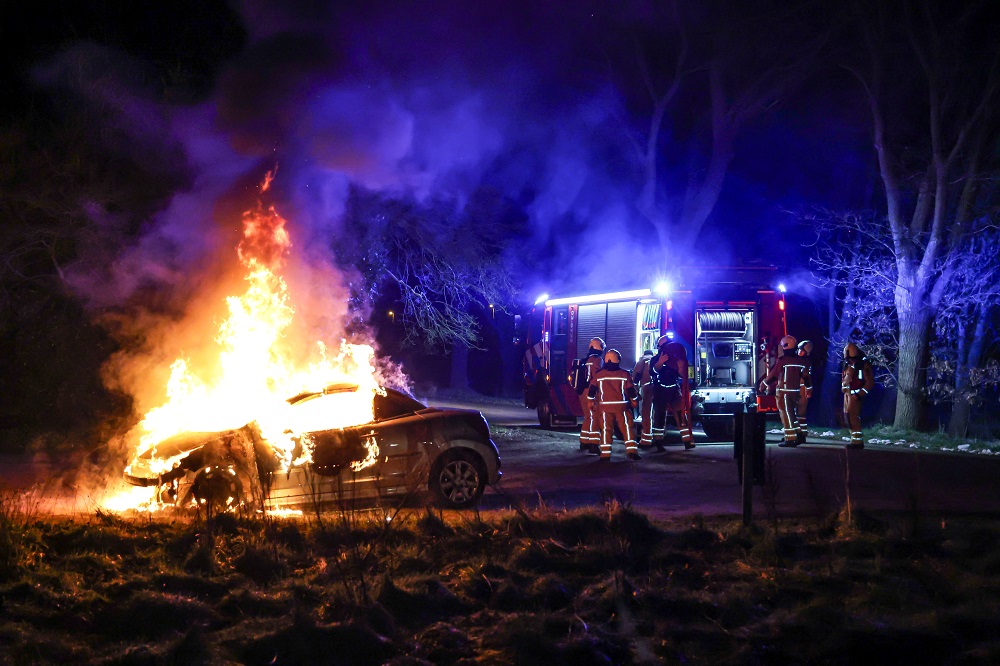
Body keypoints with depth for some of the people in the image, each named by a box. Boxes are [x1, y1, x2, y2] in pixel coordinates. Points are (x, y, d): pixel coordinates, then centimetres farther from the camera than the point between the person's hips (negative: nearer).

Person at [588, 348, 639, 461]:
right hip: (621, 405, -1)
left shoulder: (599, 375, 3)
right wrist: (633, 400, 19)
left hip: (605, 405, 1)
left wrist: (591, 400, 19)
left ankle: (605, 453, 1)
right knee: (627, 427, 3)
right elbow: (630, 390, 2)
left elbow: (592, 389, 5)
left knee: (606, 429, 5)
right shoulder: (624, 374, -1)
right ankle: (631, 451, -6)